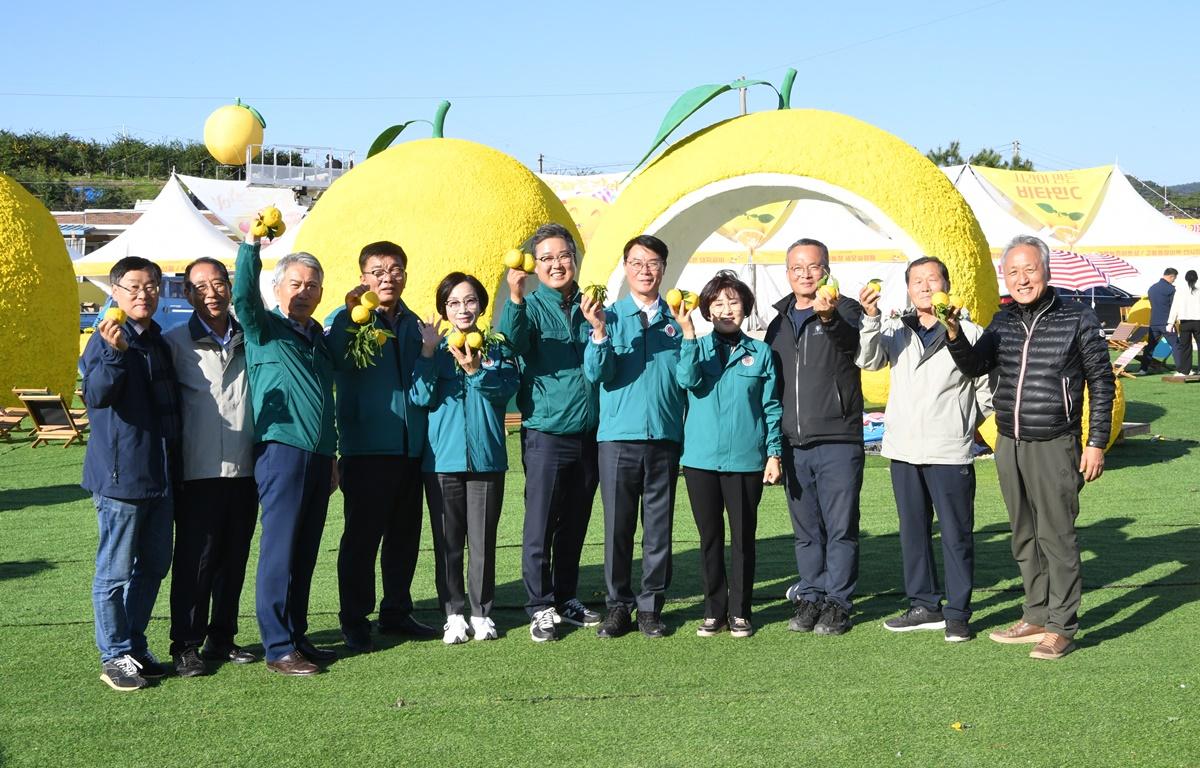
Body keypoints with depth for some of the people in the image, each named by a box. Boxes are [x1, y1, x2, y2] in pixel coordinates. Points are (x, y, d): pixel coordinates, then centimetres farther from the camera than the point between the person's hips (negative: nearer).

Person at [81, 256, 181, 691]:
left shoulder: (158, 343, 15)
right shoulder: (107, 340, -9)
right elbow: (96, 394, -26)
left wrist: (175, 467, 22)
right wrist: (114, 352, -42)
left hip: (160, 476, 8)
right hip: (120, 475, -8)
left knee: (153, 567, 14)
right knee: (116, 570, -1)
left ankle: (135, 647, 25)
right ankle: (115, 657, 7)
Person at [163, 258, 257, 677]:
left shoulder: (248, 339, 10)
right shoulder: (176, 343, -1)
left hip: (244, 469, 4)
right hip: (199, 473, -4)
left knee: (234, 559, 11)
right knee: (195, 560, -2)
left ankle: (222, 638, 22)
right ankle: (185, 646, 7)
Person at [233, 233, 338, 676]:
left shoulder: (318, 337, 19)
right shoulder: (265, 329, 0)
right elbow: (243, 298, -22)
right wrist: (251, 245, -33)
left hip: (317, 455, 7)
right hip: (282, 451, -7)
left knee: (305, 553, 11)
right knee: (280, 552, -5)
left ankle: (297, 636, 19)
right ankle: (278, 648, -1)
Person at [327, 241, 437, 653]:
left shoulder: (414, 324, 16)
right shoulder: (345, 320, 0)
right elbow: (337, 359, -23)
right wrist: (353, 314, -31)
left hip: (410, 445, 6)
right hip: (366, 445, -5)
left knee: (405, 533, 12)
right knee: (362, 534, -2)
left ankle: (396, 612, 23)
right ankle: (354, 619, 6)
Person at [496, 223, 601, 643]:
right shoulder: (531, 307, -2)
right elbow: (513, 341, -27)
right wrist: (515, 298, -42)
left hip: (587, 433, 4)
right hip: (546, 432, -4)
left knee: (574, 524, 12)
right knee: (541, 525, -1)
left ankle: (567, 599, 24)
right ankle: (540, 606, 8)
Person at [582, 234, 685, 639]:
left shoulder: (676, 320, 8)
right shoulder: (611, 316, 5)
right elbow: (596, 373, -9)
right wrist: (599, 331, -22)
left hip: (664, 437, 1)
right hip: (618, 435, -1)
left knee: (659, 526, 5)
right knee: (617, 525, 3)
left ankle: (651, 606, 15)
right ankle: (618, 605, 13)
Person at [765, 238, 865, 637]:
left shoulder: (844, 310, -1)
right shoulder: (779, 322, 16)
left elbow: (850, 341, -25)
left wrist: (830, 318, -48)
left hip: (837, 442, -5)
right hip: (792, 444, 5)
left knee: (840, 528, -1)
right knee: (806, 531, 10)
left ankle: (837, 603, 6)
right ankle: (810, 598, 18)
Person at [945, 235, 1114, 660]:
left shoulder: (1077, 318, -4)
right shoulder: (1003, 322, 10)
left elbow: (1101, 382, -1)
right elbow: (974, 365, -2)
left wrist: (1096, 442, -5)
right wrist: (954, 333, -20)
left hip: (1054, 445, -5)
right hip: (1009, 445, 5)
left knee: (1056, 536, -2)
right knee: (1024, 537, 12)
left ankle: (1061, 628, 5)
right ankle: (1037, 617, 22)